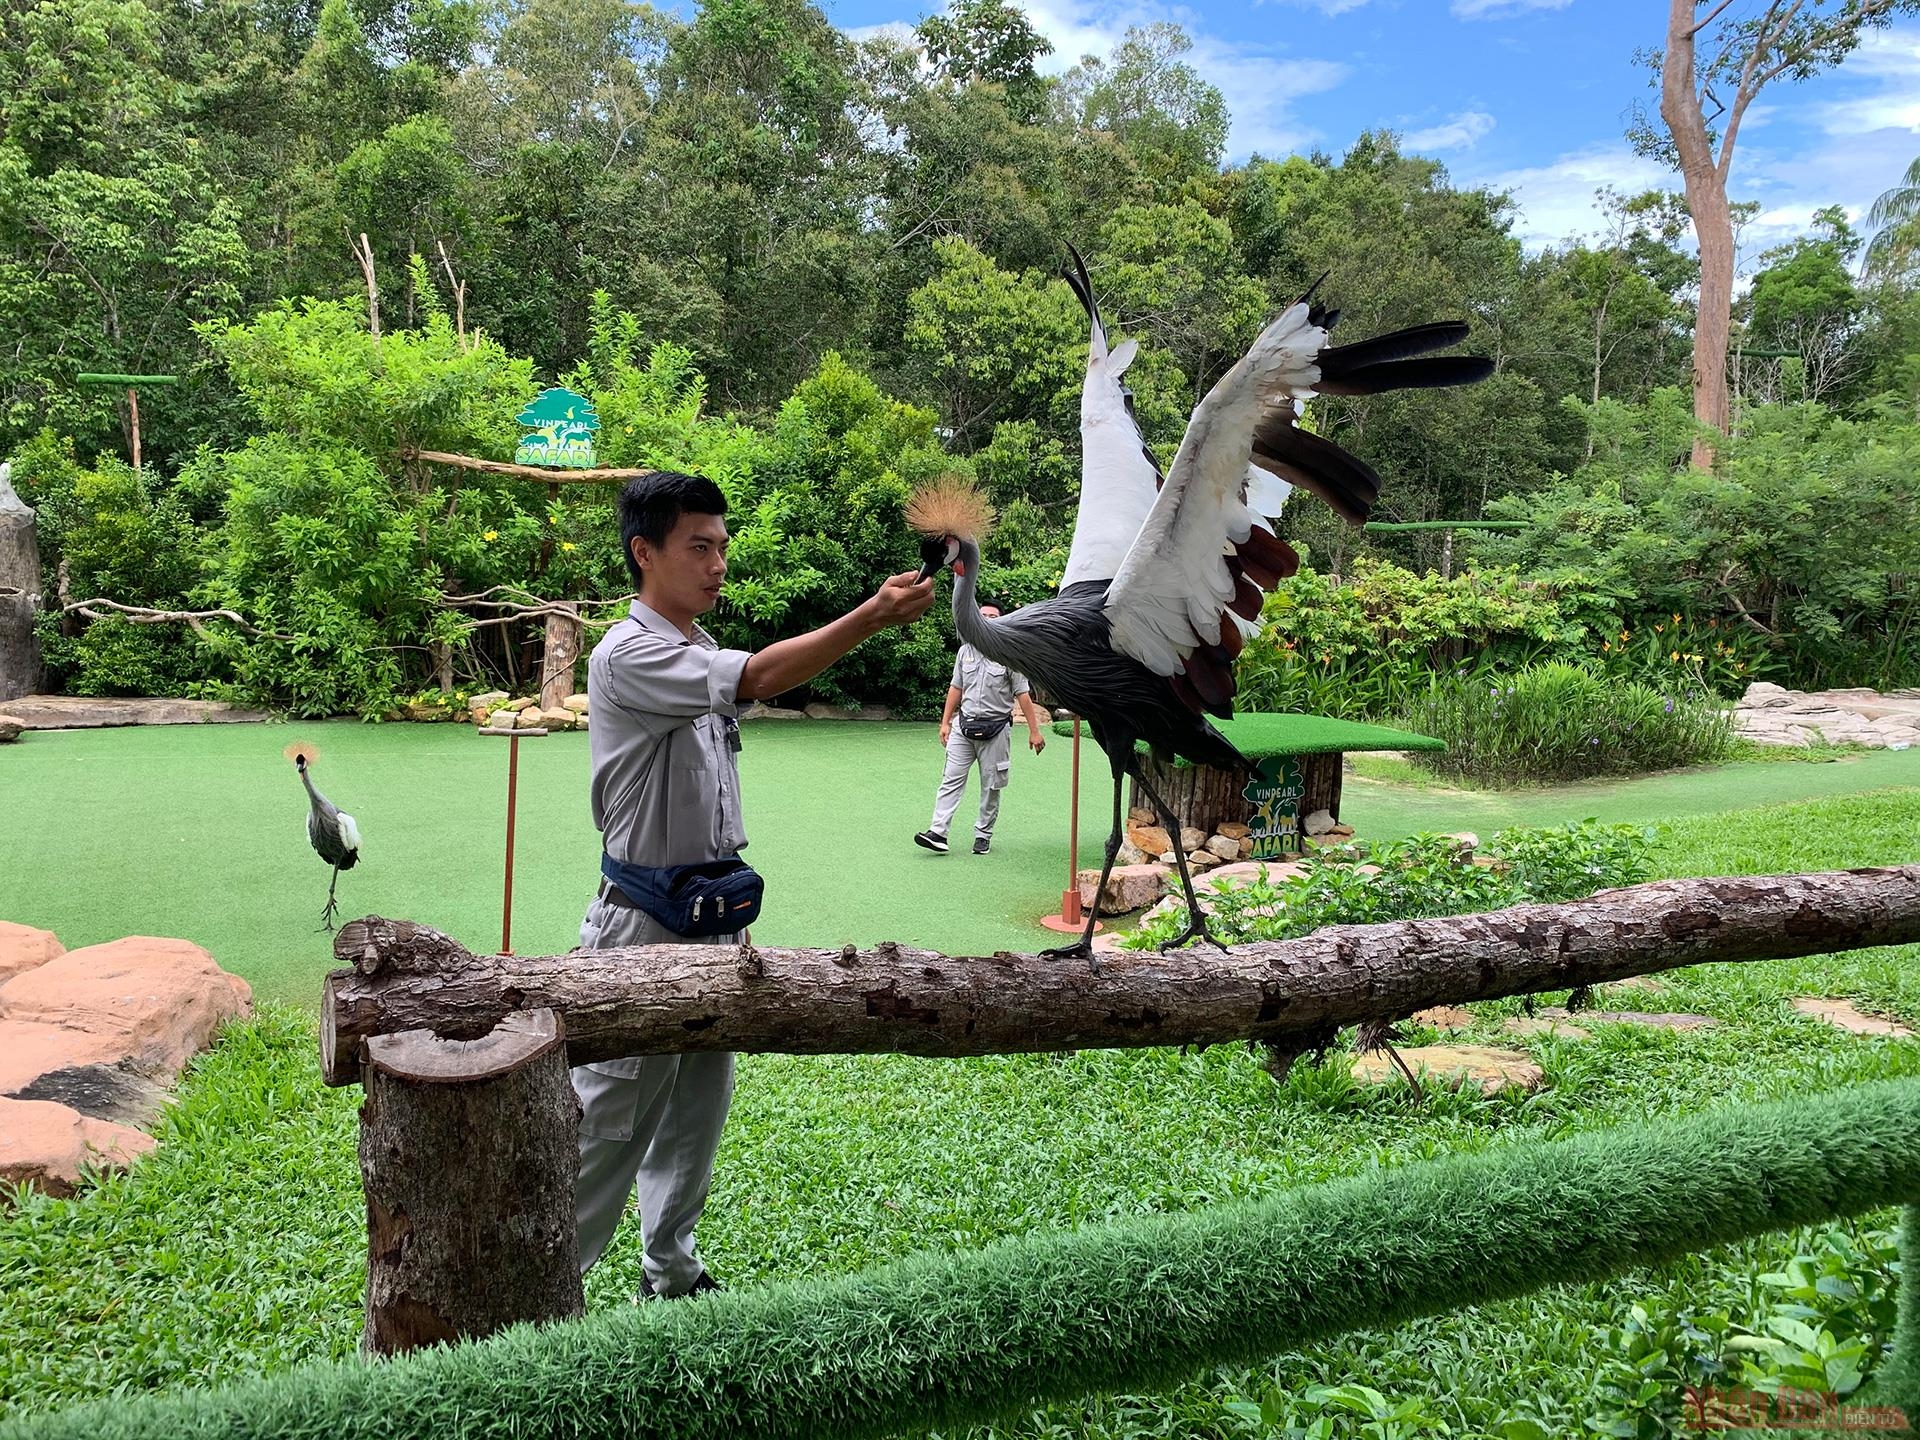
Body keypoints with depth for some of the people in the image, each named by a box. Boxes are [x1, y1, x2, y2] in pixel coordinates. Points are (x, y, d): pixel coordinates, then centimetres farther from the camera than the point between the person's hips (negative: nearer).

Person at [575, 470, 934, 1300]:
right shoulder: (628, 656, -17)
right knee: (612, 1121, 0)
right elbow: (760, 679, -32)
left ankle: (671, 1274, 33)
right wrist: (874, 615, -37)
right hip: (643, 921, -9)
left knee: (697, 1108, 17)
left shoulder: (702, 655, 12)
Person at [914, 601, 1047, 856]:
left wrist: (1034, 731, -6)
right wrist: (945, 722, 11)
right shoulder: (966, 651, 8)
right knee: (951, 779, -4)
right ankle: (938, 832, -8)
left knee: (991, 785, 5)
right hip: (965, 726, 3)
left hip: (996, 729, -3)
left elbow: (1023, 695, -4)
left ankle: (983, 834, 16)